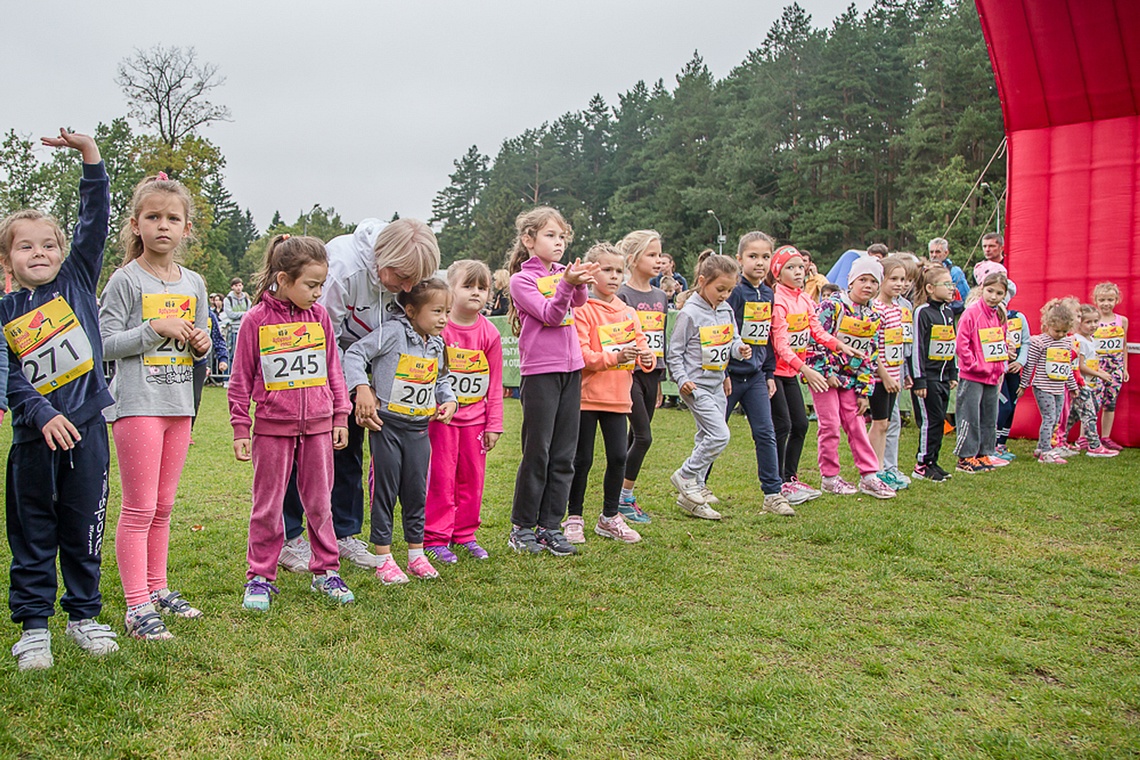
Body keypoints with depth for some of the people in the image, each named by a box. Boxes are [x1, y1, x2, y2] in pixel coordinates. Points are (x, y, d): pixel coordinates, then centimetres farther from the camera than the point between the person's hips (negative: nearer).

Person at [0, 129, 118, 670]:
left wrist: (89, 153, -11)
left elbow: (95, 219, -4)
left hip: (86, 426, 0)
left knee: (84, 528, 9)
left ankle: (83, 614, 24)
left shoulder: (76, 279, 4)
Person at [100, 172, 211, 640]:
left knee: (163, 506, 14)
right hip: (136, 404, -6)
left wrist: (201, 345, -3)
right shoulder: (125, 281, -6)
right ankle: (137, 606, 3)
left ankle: (157, 588, 25)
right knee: (139, 508, -3)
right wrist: (156, 328, -18)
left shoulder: (193, 284, 11)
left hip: (179, 404, 6)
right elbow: (105, 344, -10)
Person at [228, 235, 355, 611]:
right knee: (268, 506, 7)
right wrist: (240, 429, -2)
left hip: (318, 425, 3)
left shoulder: (319, 316, 3)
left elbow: (333, 369, 11)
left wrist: (340, 417, 9)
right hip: (273, 427, -2)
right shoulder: (256, 320, -5)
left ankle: (326, 570, 22)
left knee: (319, 502, 11)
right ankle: (260, 576, 18)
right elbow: (241, 379, -1)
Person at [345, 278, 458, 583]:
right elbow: (354, 354, -13)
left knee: (417, 492, 11)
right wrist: (362, 388, -21)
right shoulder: (393, 331, -12)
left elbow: (442, 379, 24)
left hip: (419, 429, 6)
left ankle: (416, 554, 24)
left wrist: (449, 400, 7)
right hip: (387, 424, -6)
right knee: (385, 491, 2)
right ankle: (383, 559, 12)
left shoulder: (437, 344, 9)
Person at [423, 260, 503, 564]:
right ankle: (435, 538, 12)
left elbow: (495, 384, 6)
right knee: (440, 477, 1)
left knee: (472, 477, 11)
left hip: (475, 418, 4)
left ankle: (464, 534, 24)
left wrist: (494, 425, 5)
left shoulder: (489, 334, 2)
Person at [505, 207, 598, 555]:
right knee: (537, 452, -2)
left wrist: (580, 283, -29)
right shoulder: (521, 279, -2)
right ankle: (521, 527, 11)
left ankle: (550, 526, 16)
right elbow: (549, 313, -14)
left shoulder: (563, 273, 12)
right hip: (539, 371, -5)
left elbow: (579, 301, -8)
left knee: (564, 454, 7)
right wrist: (566, 284, -29)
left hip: (570, 369, 6)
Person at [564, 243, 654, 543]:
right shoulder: (582, 310, -7)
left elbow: (641, 345, 12)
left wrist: (646, 357, -11)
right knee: (582, 459, 3)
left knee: (618, 457, 6)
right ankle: (574, 518, 18)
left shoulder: (628, 313, 12)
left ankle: (610, 517, 22)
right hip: (587, 396, -5)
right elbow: (579, 354, -15)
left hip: (618, 397, 5)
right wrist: (614, 356, -25)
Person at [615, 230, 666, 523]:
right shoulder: (622, 295, -9)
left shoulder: (661, 296, 13)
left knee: (636, 436, 10)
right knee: (643, 436, -9)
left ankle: (625, 496, 18)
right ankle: (623, 499, 3)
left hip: (651, 373, 6)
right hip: (630, 373, -6)